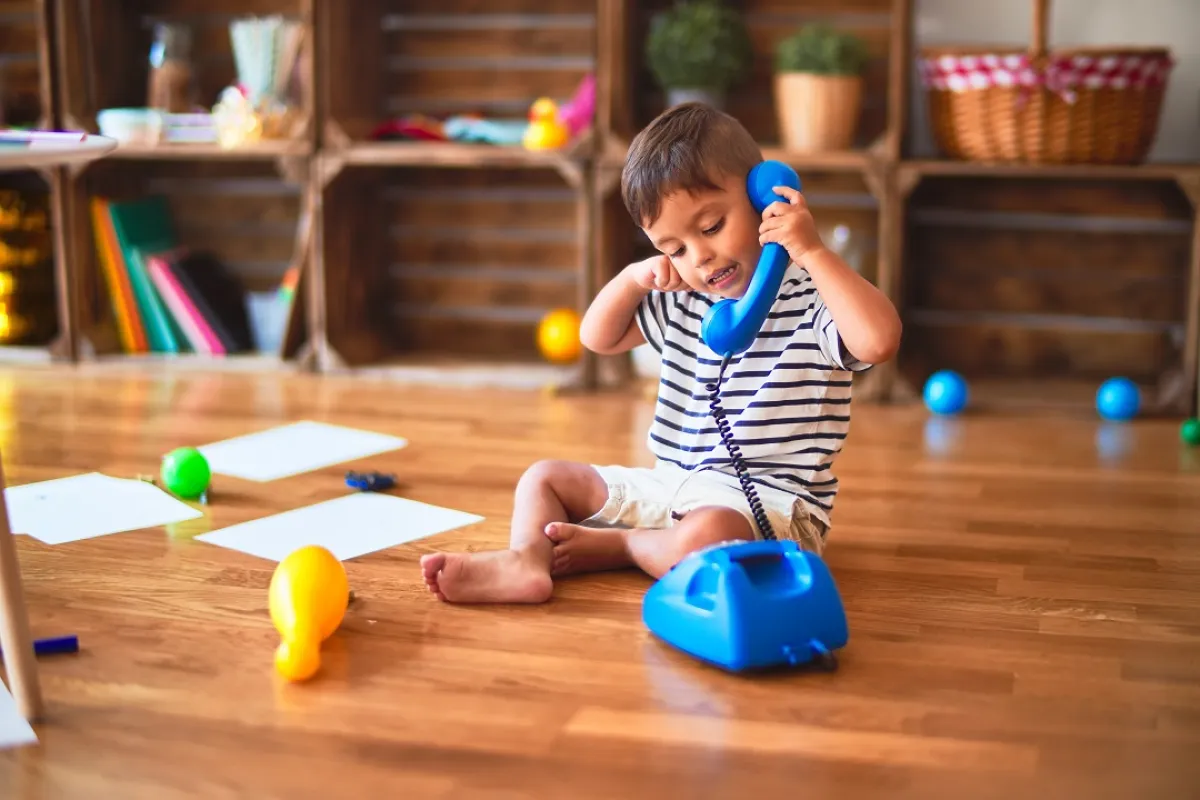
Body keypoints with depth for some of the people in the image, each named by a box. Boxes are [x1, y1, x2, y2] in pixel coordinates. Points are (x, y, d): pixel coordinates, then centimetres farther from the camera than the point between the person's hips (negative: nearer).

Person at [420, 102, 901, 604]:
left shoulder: (809, 299, -11)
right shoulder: (684, 302, 11)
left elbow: (880, 340, -32)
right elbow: (598, 338, 21)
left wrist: (813, 252, -30)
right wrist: (635, 277, 3)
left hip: (768, 499, -8)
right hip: (672, 485, 8)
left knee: (705, 536, -41)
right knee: (546, 477, 7)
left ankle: (608, 547, -13)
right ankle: (525, 561, -23)